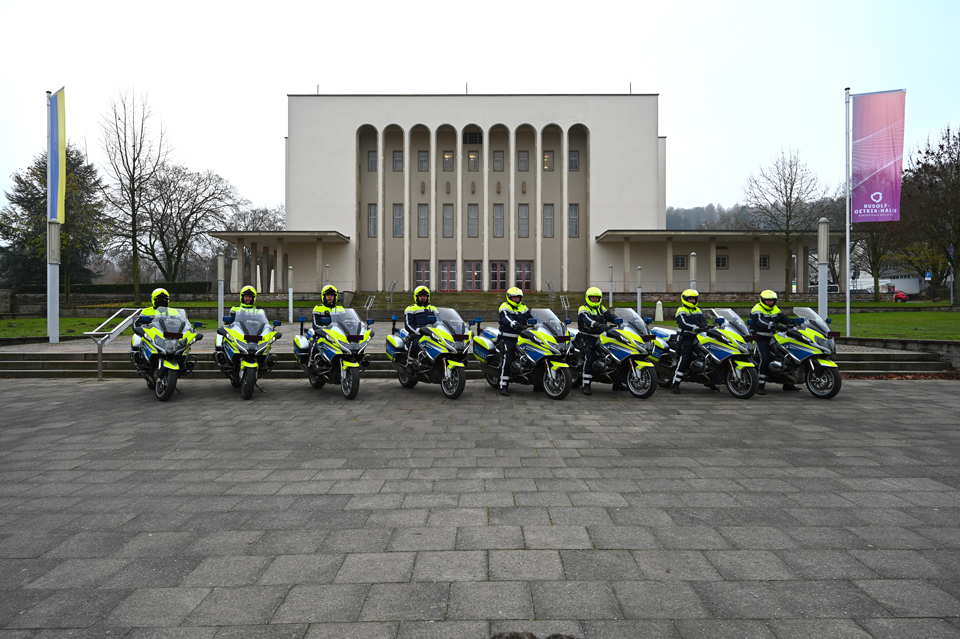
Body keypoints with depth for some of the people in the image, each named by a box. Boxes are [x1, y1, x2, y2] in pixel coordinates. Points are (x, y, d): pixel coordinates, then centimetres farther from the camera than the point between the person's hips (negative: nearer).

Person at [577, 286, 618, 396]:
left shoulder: (601, 308, 20)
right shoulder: (583, 309, -3)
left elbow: (610, 316, 7)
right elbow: (587, 319, -23)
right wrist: (599, 325, -41)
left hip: (601, 336, 6)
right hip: (588, 337, -6)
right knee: (589, 358, -23)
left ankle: (617, 383, 11)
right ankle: (586, 385, -20)